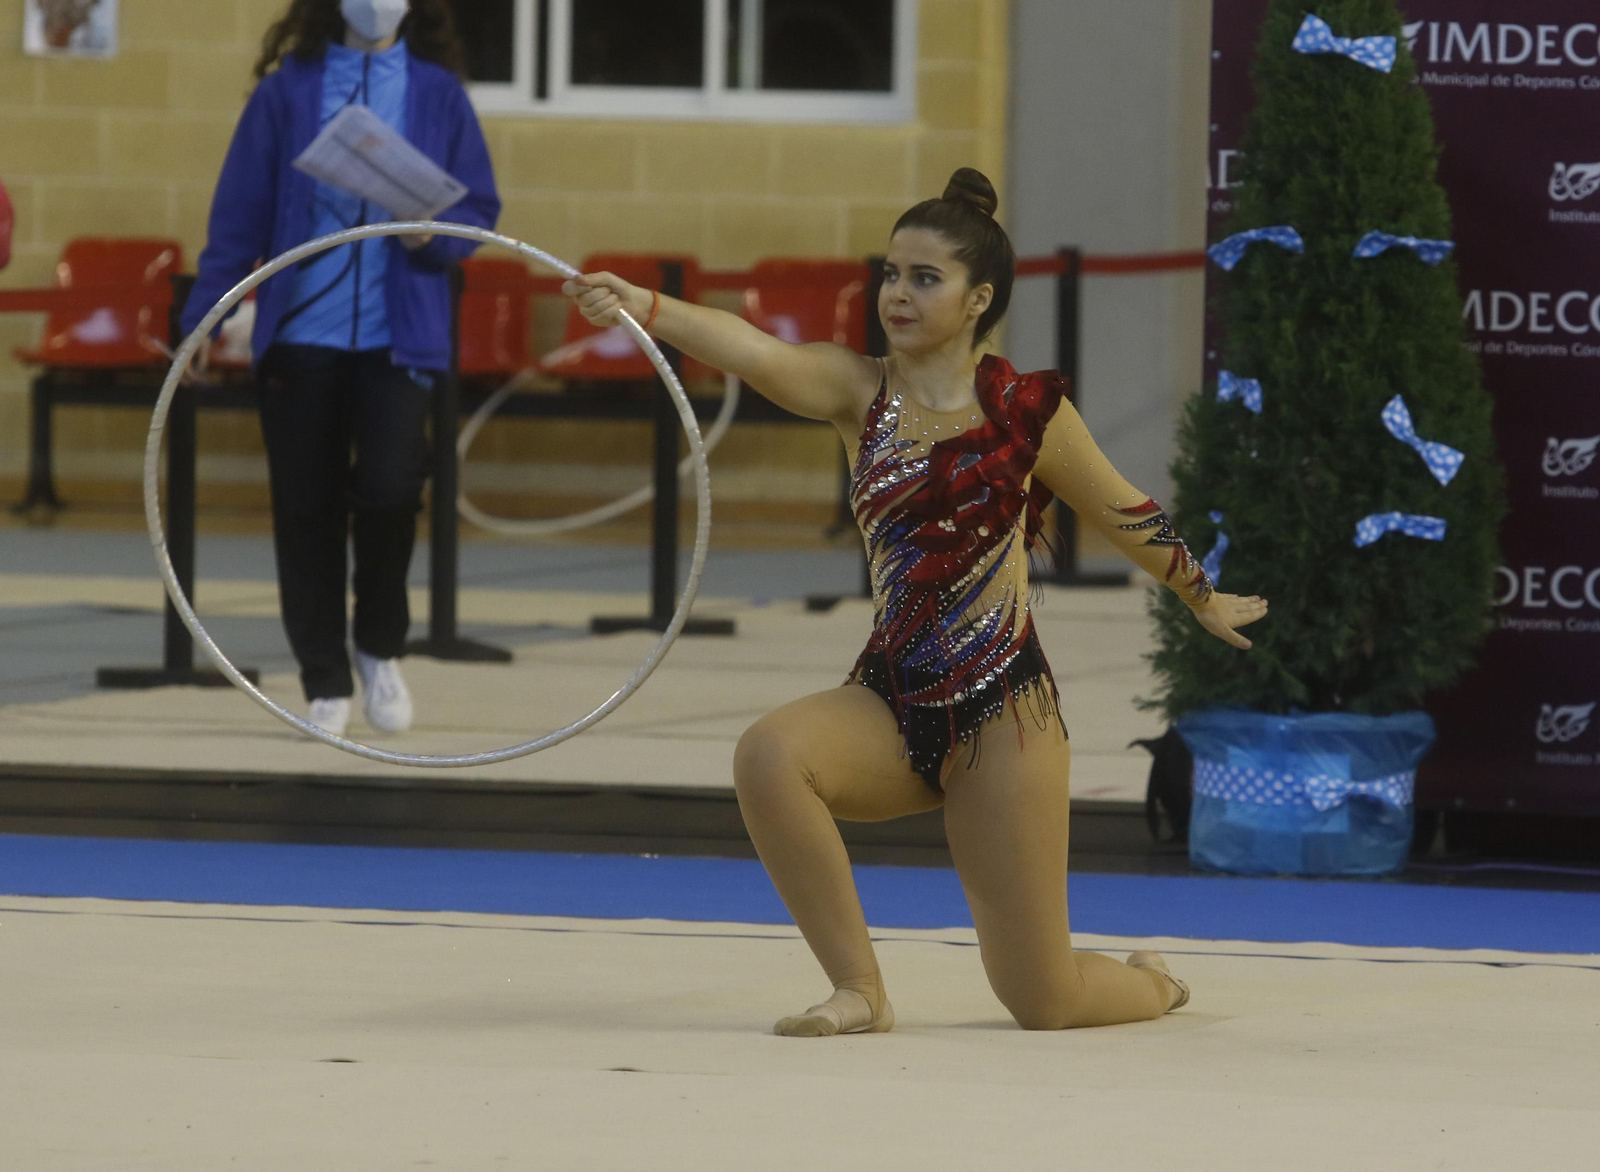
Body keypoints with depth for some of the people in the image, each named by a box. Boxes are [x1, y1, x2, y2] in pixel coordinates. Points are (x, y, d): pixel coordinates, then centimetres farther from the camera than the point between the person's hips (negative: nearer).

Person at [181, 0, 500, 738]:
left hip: (399, 336, -1)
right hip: (301, 334, 1)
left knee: (389, 487, -16)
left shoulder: (437, 94, 5)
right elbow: (240, 209, 4)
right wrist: (204, 312, 0)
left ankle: (379, 648, 11)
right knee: (306, 508, 3)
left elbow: (479, 208, 7)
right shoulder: (288, 89, 4)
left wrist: (433, 234, -14)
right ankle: (325, 684, 15)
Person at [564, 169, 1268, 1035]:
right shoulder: (858, 392, 0)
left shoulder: (1025, 410, -4)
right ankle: (859, 989, -13)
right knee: (768, 755, -31)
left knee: (1042, 1003, -1)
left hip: (1001, 712, -3)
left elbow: (1125, 515, 12)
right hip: (889, 704, 3)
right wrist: (641, 308, -38)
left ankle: (1147, 985, 38)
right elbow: (751, 350, -19)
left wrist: (1205, 602, 28)